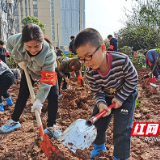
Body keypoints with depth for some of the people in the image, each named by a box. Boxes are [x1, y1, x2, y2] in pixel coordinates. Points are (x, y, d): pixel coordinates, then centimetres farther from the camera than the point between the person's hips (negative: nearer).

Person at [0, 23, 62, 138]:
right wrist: (19, 61, -16)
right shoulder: (17, 39, -35)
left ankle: (52, 126, 4)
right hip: (28, 69, 3)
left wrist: (39, 100, -44)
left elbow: (47, 81, -41)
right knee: (22, 94, 9)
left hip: (47, 71, -2)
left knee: (53, 96, -13)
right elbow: (9, 44, -8)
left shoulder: (49, 55, -45)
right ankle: (14, 121, 29)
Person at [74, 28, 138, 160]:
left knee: (122, 128, -7)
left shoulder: (122, 60, -35)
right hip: (106, 97, 4)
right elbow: (97, 92, -12)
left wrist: (120, 98, -20)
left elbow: (132, 79, -20)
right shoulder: (90, 74, -25)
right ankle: (99, 145, 41)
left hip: (126, 95, -3)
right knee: (97, 121, 10)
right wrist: (101, 104, -34)